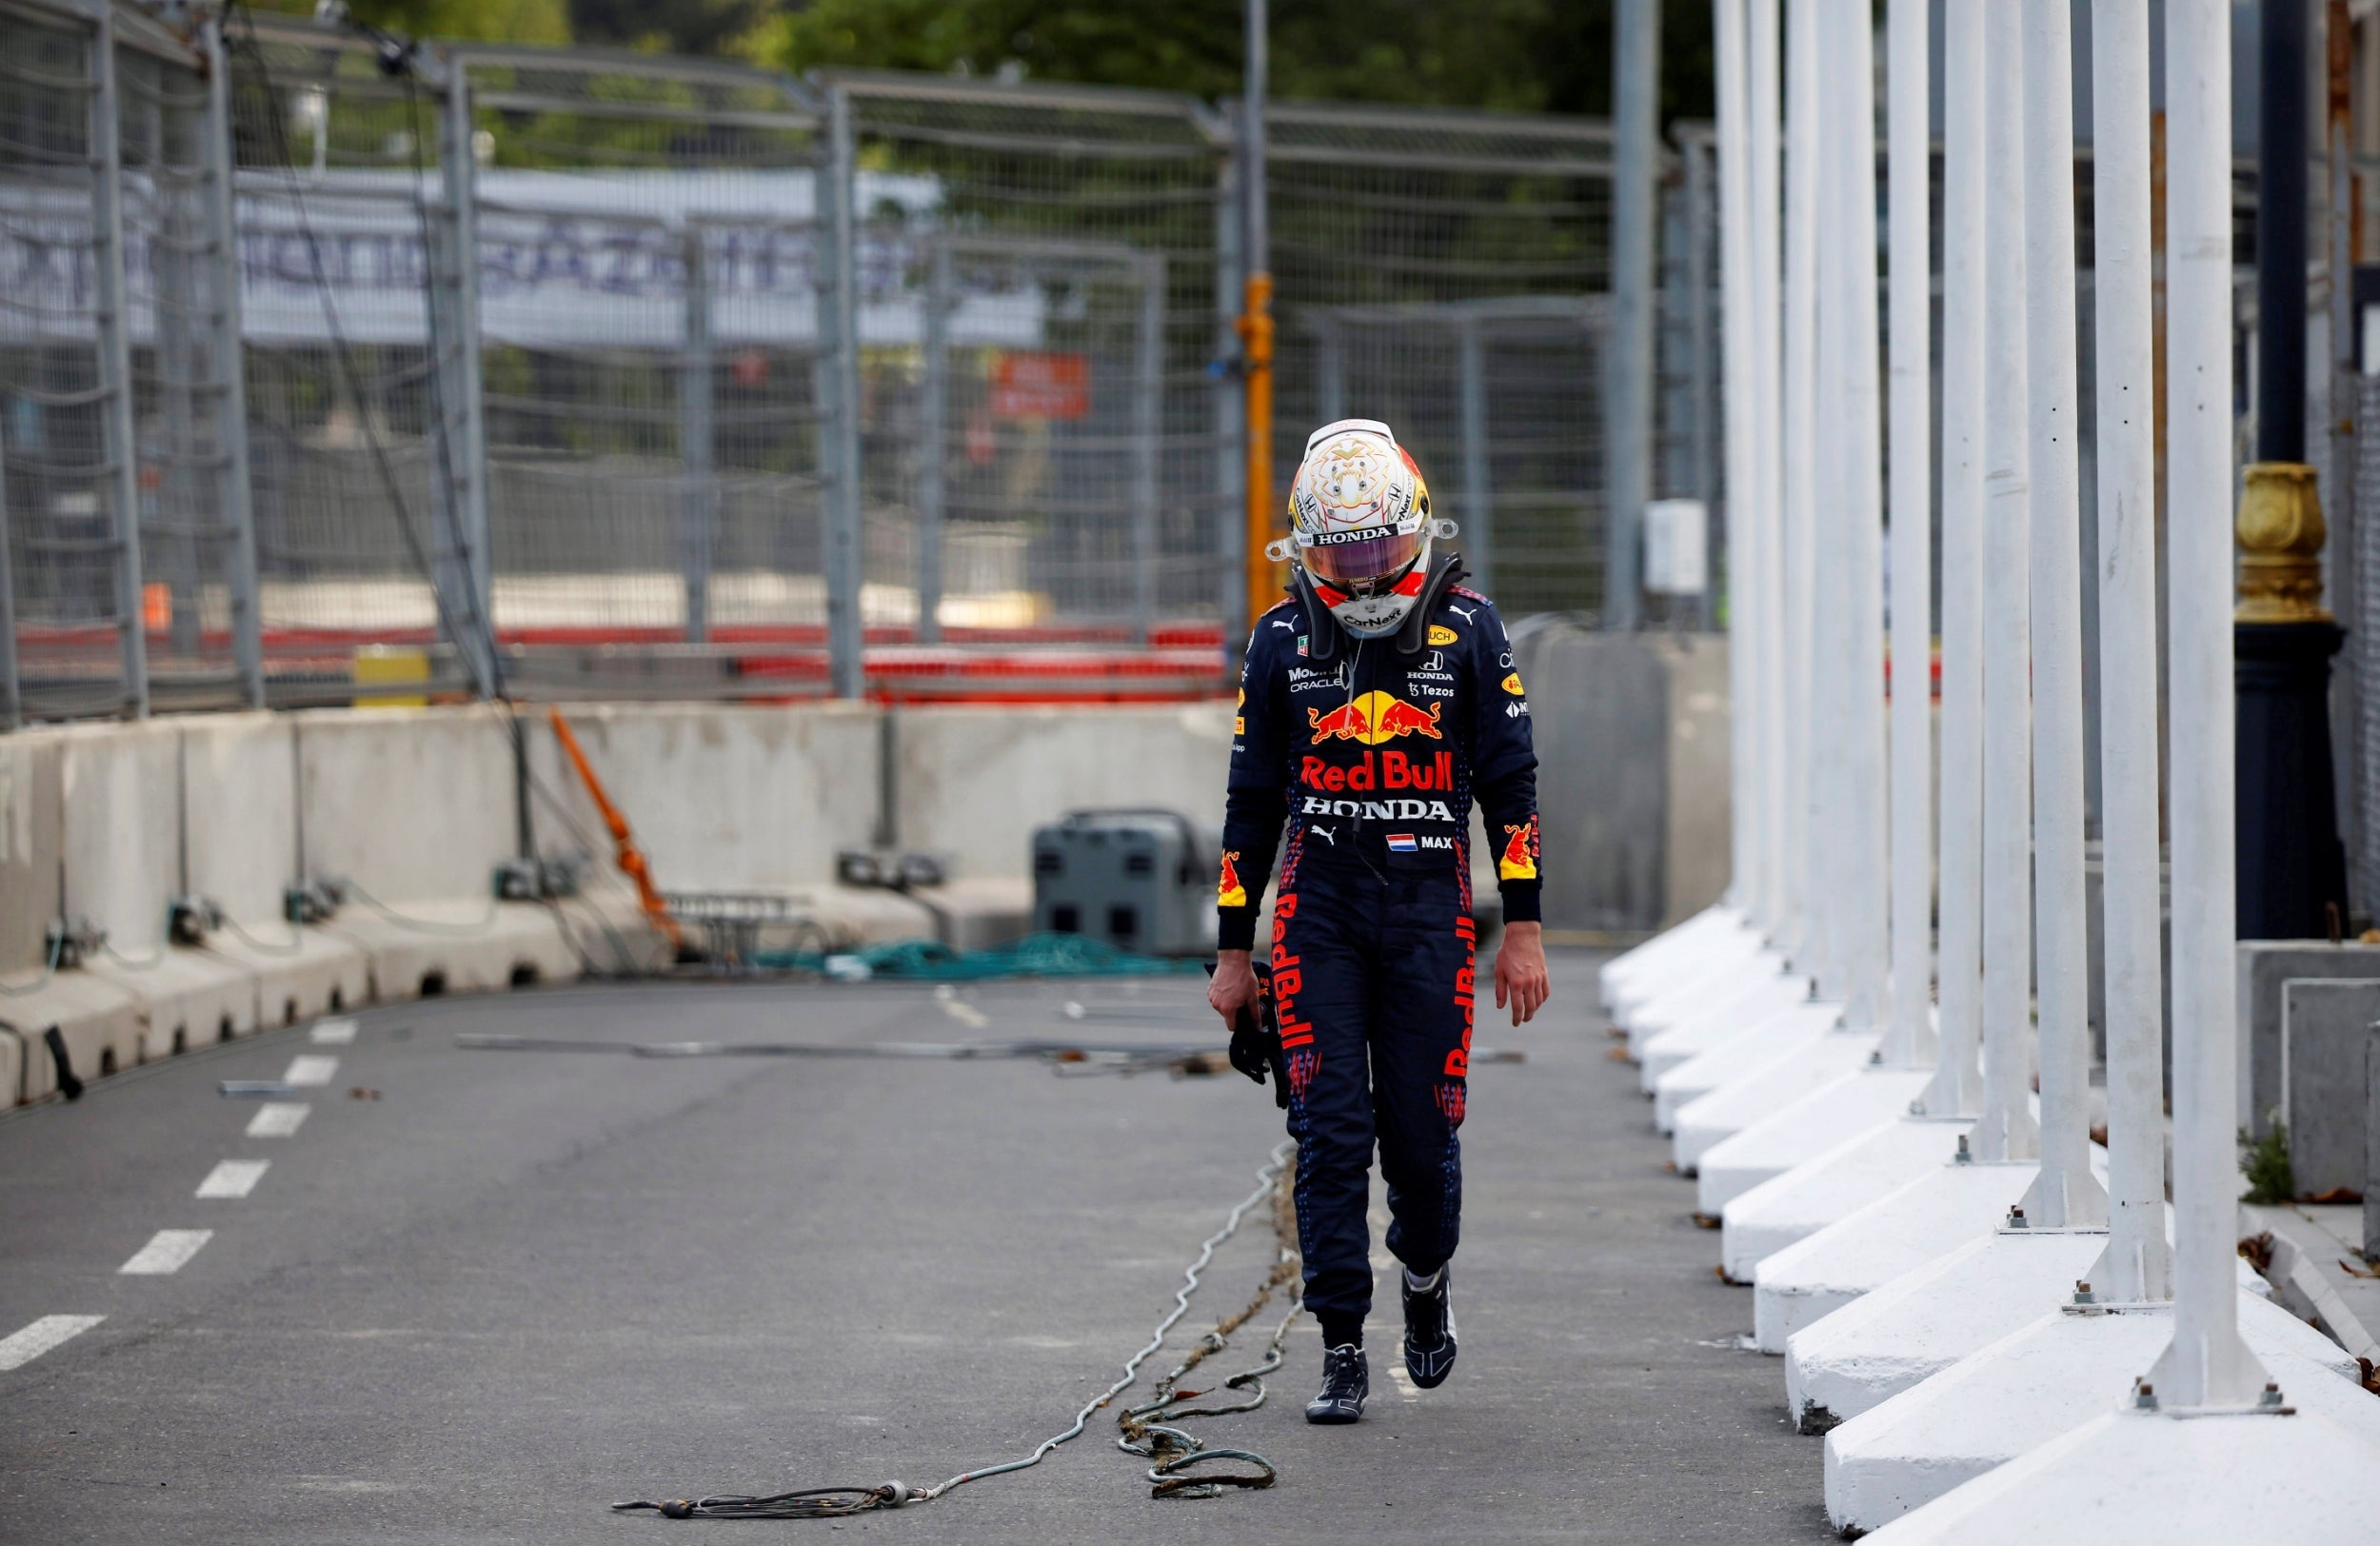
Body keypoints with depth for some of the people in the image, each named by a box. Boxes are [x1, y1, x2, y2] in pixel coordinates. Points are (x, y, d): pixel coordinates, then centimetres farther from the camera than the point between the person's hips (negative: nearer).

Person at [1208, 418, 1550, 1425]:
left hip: (1428, 906, -1)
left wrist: (1524, 928, -1)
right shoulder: (1283, 640, 4)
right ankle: (1341, 1353, -2)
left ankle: (1427, 1275, 30)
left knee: (1420, 1132, -1)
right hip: (1317, 907, 1)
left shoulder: (1466, 629, 0)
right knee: (1330, 1131, -6)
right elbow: (1252, 800, 10)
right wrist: (1233, 948, 9)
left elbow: (1510, 781, 4)